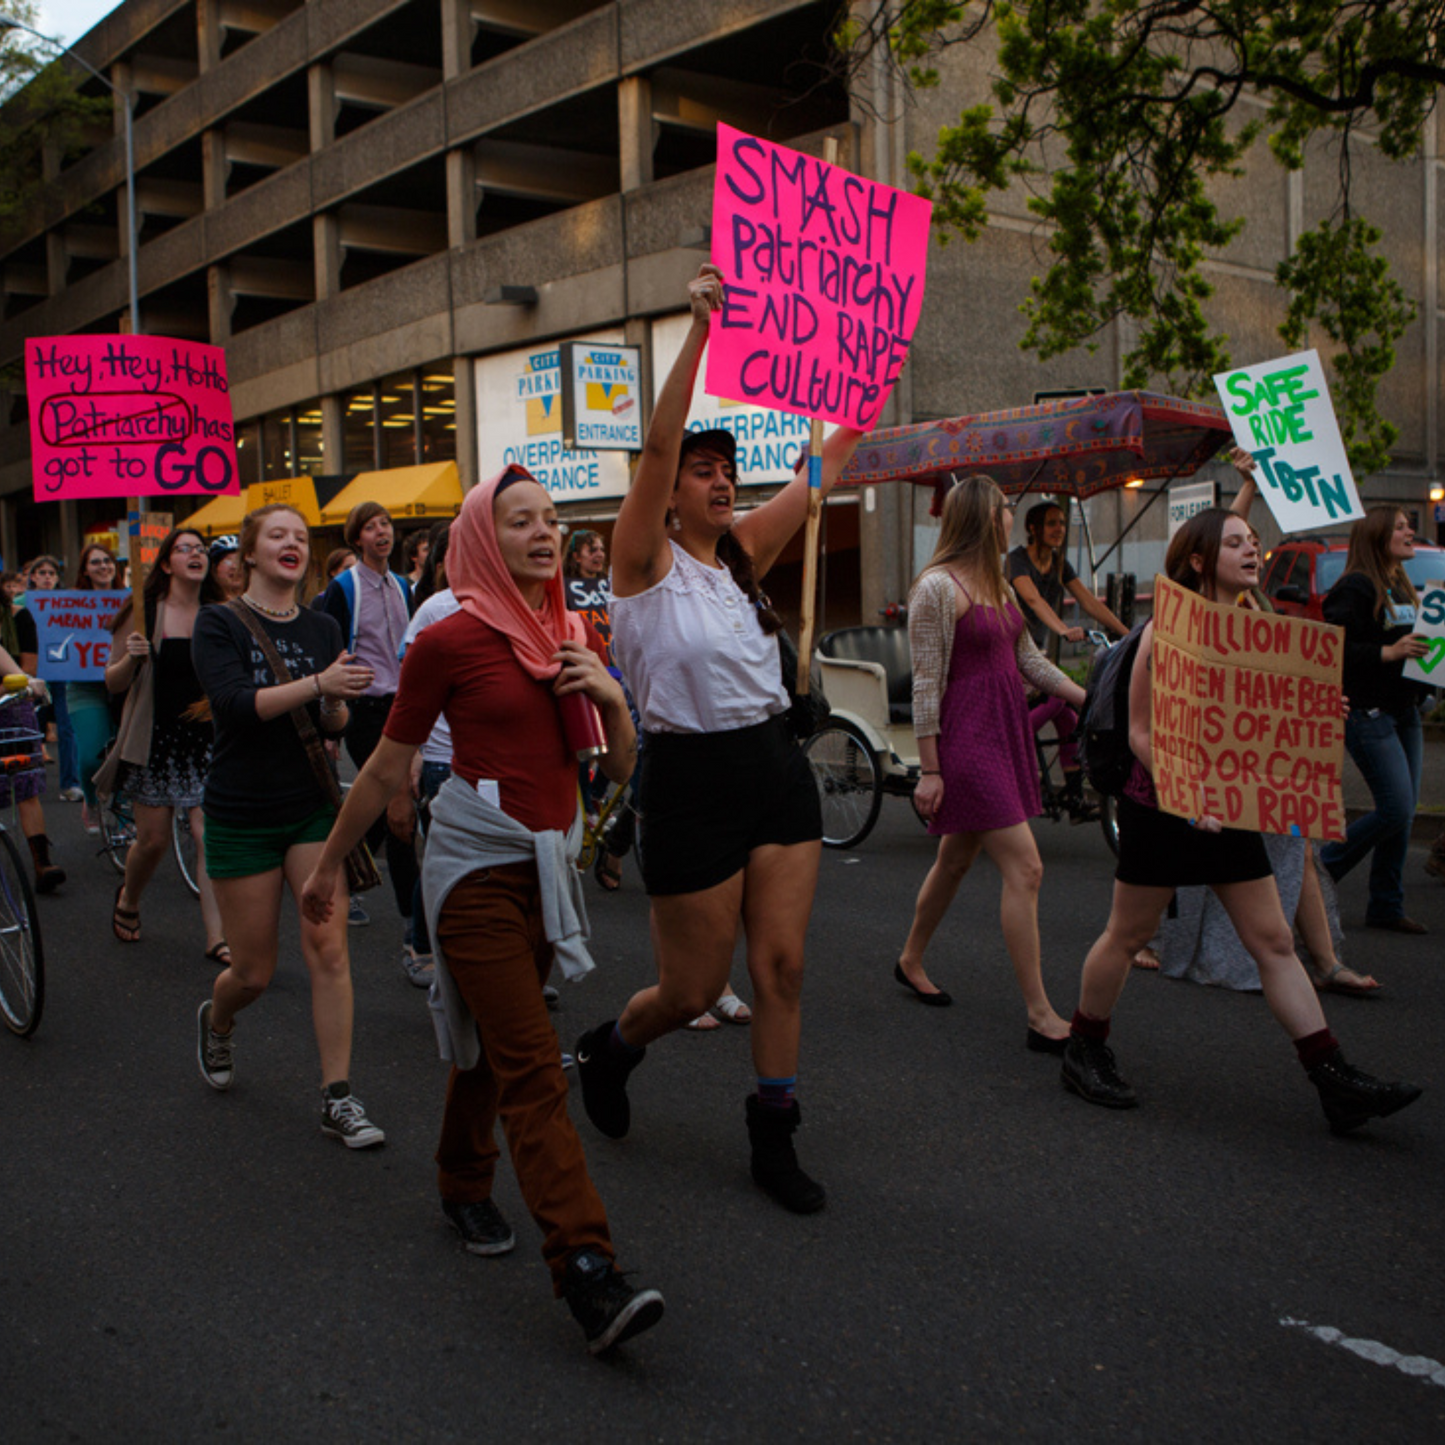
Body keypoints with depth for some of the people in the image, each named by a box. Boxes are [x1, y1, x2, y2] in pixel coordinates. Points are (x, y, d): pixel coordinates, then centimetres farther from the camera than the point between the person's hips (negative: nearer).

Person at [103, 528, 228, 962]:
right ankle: (128, 900, 37)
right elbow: (113, 684, -1)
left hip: (205, 738, 2)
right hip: (156, 739, -2)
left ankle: (216, 937, -3)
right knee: (153, 839, 5)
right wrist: (130, 658, -20)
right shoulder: (145, 613, -3)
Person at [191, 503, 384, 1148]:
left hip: (312, 807, 3)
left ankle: (338, 1099, -2)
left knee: (328, 945, -10)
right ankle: (216, 1020, 42)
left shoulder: (323, 629, 6)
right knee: (255, 971, 5)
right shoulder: (219, 624, -5)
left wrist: (337, 702, -20)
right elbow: (234, 702, -21)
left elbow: (335, 726, 3)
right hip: (242, 811, -2)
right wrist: (317, 682, -32)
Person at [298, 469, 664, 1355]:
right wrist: (330, 863, 8)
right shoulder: (451, 642, -9)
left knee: (493, 1043, 19)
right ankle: (588, 1276, -15)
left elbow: (620, 770, 11)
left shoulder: (579, 638, 7)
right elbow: (388, 768, 1)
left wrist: (613, 699, -8)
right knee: (532, 1070, -12)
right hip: (477, 865, -6)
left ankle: (465, 1185, 42)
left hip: (550, 863, 6)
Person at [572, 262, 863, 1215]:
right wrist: (700, 329, -29)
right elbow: (657, 448, -22)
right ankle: (612, 1047, 37)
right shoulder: (647, 561, -7)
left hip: (777, 765, 6)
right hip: (693, 780, -6)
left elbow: (826, 469, 7)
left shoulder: (742, 557, 9)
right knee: (696, 988, 5)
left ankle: (775, 1138, 19)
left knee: (783, 965, 5)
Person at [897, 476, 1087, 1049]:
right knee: (1025, 869, -11)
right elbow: (925, 683, -15)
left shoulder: (997, 584, 13)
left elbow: (1029, 660, 18)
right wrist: (929, 770, -16)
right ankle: (1041, 1016, -4)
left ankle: (910, 962, 38)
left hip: (1006, 734, 9)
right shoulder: (937, 587, -14)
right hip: (967, 739, -9)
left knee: (957, 859, 19)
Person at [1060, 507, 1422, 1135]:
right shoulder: (1165, 632, -12)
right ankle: (1083, 1053, 24)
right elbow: (1140, 733, -13)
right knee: (1127, 935, 6)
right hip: (1159, 806, -6)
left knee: (1274, 942, 5)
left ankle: (1336, 1082, 6)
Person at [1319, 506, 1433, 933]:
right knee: (1396, 809, -11)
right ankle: (1318, 872, 6)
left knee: (1403, 812, 8)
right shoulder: (1355, 589, -12)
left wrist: (1424, 652, 6)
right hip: (1368, 713, -9)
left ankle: (1386, 907, 17)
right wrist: (1389, 652, -24)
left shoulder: (1403, 589, 16)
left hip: (1404, 712, 9)